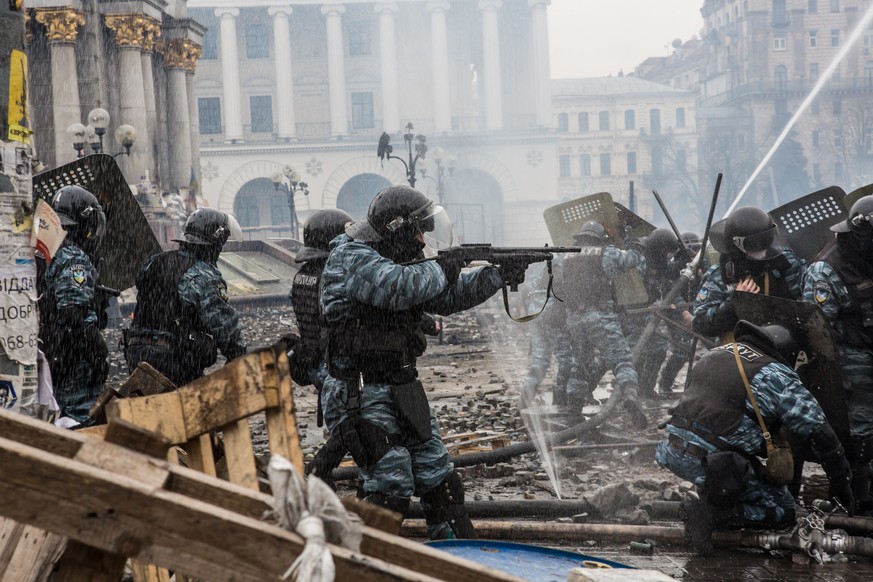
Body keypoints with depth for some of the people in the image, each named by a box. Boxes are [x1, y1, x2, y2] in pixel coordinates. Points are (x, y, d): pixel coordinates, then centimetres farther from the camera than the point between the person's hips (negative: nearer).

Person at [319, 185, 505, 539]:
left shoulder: (398, 262, 13)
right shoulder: (351, 257, -14)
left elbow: (448, 298, 16)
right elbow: (398, 287, -31)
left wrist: (497, 273, 6)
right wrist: (443, 269, -16)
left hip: (402, 391, 9)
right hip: (360, 395, -9)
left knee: (440, 481, 12)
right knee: (391, 488, -13)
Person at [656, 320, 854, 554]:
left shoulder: (715, 353, 16)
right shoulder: (778, 377, -3)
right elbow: (819, 433, 0)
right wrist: (841, 483, 12)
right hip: (709, 461, -7)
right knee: (782, 510, 7)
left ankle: (711, 498, 12)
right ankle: (709, 515, -10)